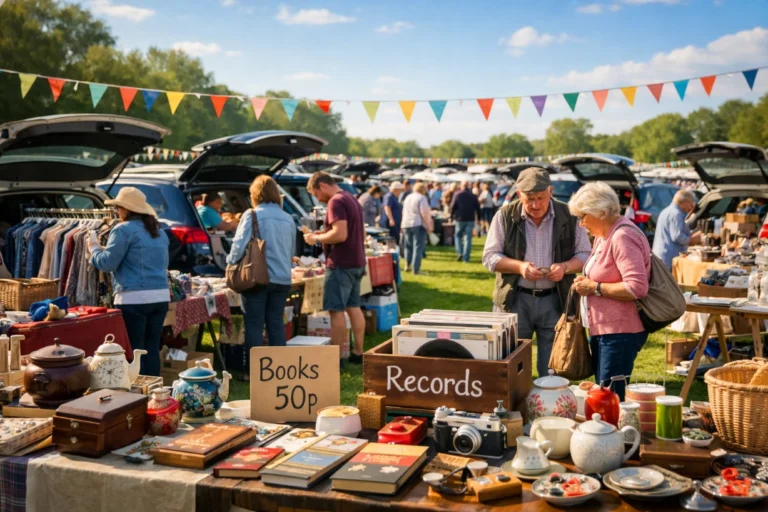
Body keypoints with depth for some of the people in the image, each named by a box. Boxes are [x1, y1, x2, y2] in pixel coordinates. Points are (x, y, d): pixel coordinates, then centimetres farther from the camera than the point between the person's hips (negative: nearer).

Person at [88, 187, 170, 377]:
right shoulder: (159, 231, 16)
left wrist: (94, 247, 13)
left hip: (133, 299, -7)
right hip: (161, 297, 7)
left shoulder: (124, 230, -6)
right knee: (152, 349, 10)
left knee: (133, 350, 0)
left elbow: (107, 263, -6)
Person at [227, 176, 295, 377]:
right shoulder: (288, 219, 10)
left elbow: (239, 245, -12)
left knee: (254, 325, 2)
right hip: (282, 279, 5)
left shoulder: (252, 215, -7)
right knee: (276, 324, 12)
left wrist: (230, 262, 5)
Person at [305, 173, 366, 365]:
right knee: (353, 307, 14)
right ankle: (358, 353, 20)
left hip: (341, 264, -10)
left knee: (336, 311, -5)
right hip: (356, 262, 10)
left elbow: (340, 234, -26)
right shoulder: (352, 199, 15)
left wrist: (317, 238, -11)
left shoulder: (336, 202, -16)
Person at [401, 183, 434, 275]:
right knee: (418, 247, -4)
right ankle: (416, 269, -7)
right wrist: (429, 226, -12)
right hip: (418, 225, -7)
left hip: (406, 224, 7)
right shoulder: (422, 198, -9)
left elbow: (404, 212, 21)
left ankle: (407, 265, 21)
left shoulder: (408, 197, 15)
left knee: (408, 246, 19)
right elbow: (425, 213, -16)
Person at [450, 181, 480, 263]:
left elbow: (453, 206, -6)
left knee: (457, 235, 17)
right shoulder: (473, 196, 5)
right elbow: (477, 208, 5)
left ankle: (459, 252, -1)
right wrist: (478, 218, 14)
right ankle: (466, 258, -1)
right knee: (468, 238, 2)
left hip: (460, 219, -1)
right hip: (470, 219, 1)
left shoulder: (457, 194, -3)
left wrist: (451, 216, 4)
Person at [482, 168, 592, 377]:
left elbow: (584, 254, 6)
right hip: (515, 299, 0)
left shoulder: (568, 216, -1)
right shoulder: (505, 216, -2)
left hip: (555, 300, 0)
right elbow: (489, 256, 0)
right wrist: (519, 266, -18)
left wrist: (565, 267, -16)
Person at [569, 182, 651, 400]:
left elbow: (636, 287, -26)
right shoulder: (604, 235, 14)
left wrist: (594, 287, -18)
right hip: (603, 329, 10)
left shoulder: (623, 237, -18)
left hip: (620, 332, -10)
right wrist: (586, 282, 10)